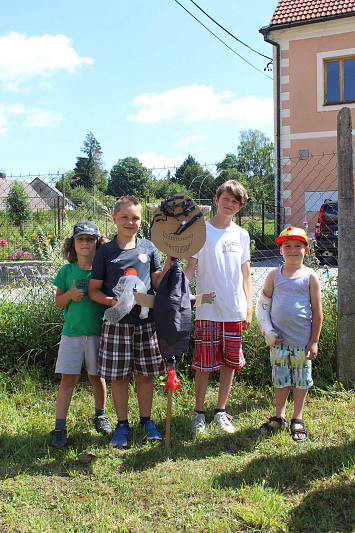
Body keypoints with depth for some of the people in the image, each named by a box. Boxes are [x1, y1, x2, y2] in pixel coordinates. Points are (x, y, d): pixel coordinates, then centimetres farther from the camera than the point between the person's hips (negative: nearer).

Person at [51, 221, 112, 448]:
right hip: (72, 332, 0)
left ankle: (101, 415, 35)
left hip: (98, 331, 0)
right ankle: (60, 427, 7)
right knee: (68, 379, -1)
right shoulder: (67, 271, 3)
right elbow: (58, 300, 9)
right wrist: (70, 295, -11)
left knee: (97, 377, 11)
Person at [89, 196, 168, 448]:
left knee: (145, 375, 10)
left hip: (146, 321, 2)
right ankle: (122, 424, 22)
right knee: (119, 377, 5)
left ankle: (146, 420, 27)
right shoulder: (106, 251, 1)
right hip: (117, 322, -1)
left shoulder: (149, 248, 7)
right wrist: (111, 301, -15)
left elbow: (157, 283, 9)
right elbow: (93, 290, 3)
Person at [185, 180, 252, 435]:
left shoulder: (242, 235, 8)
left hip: (235, 311, 4)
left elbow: (246, 274, 12)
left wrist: (249, 308, 8)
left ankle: (221, 411, 24)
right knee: (204, 364, 1)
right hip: (207, 310, -3)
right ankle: (199, 412, 18)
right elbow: (190, 268, -2)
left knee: (230, 362, 9)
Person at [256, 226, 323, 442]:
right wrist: (268, 331, -3)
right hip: (278, 339, 2)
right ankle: (280, 417, 27)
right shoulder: (274, 275, 3)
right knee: (280, 378, 11)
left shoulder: (310, 276, -2)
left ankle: (298, 419, 23)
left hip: (302, 340, -1)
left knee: (301, 379, 8)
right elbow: (262, 305, 8)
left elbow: (317, 312, -1)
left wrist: (314, 341, -4)